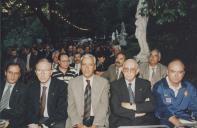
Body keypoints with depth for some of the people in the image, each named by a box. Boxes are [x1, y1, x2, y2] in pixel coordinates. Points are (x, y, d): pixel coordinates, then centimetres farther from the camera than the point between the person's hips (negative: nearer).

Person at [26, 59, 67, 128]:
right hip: (37, 120, 2)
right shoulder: (32, 86, 5)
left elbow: (61, 112, -13)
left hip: (56, 121, -2)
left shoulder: (61, 86, -9)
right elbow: (29, 109, 6)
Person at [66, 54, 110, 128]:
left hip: (98, 121, 0)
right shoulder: (72, 83, 7)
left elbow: (104, 105, -4)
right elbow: (71, 106, 2)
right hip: (78, 120, 0)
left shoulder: (103, 82, 4)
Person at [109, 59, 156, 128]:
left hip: (143, 122, 2)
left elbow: (151, 105, -1)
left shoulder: (145, 84, 10)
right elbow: (115, 108, -5)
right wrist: (135, 114, -9)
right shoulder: (115, 85, 5)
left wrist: (132, 106, -9)